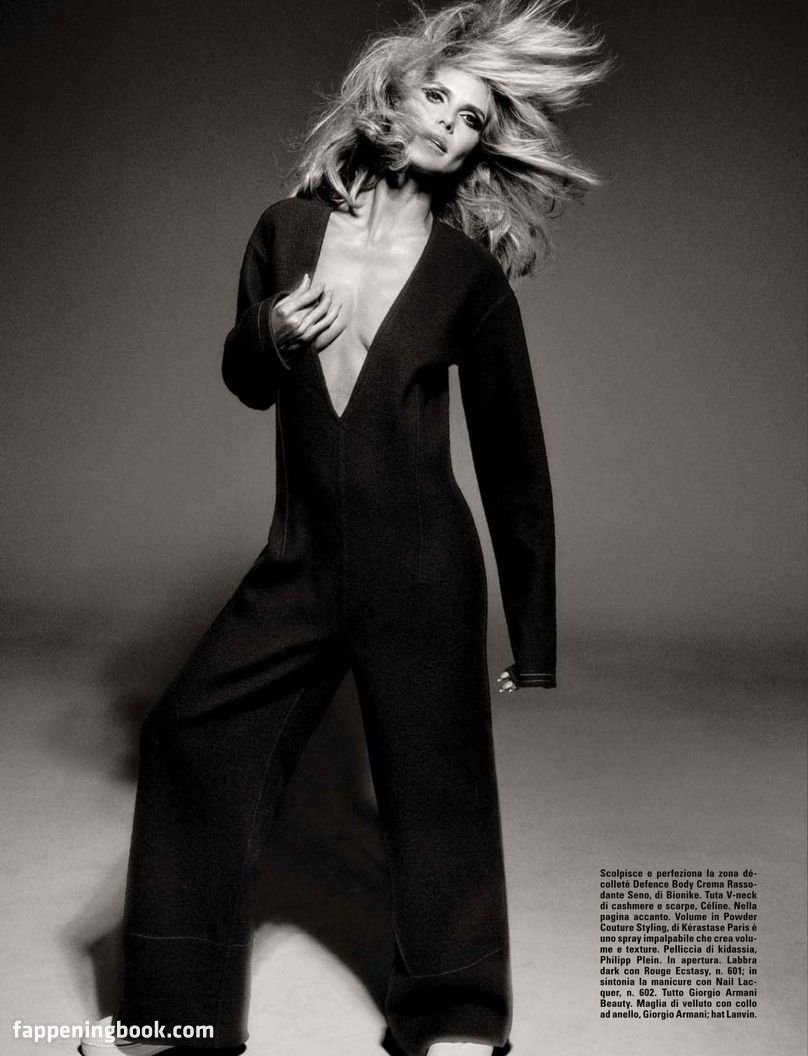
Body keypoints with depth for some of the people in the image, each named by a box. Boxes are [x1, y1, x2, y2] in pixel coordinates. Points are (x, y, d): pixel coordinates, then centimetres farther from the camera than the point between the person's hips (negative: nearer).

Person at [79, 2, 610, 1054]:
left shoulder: (471, 276, -5)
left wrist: (534, 637, 0)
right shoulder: (289, 228, 4)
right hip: (299, 559, 4)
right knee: (192, 738, 2)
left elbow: (513, 459, -1)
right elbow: (247, 382, 17)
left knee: (435, 788, 5)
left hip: (420, 568, -3)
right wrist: (271, 336, -8)